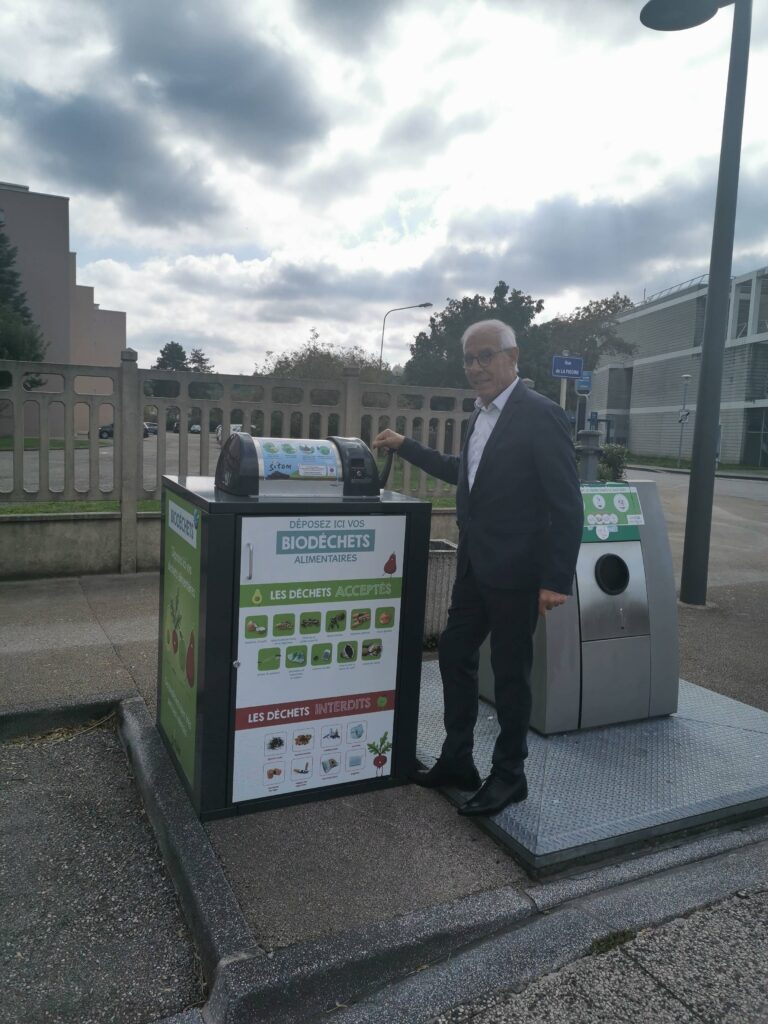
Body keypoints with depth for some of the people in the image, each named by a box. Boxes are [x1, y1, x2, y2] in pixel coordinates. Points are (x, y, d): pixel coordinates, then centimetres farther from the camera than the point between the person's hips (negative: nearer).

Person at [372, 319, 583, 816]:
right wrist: (406, 446, 23)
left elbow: (567, 504, -17)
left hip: (514, 569, -8)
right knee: (454, 655, 14)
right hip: (474, 565, 8)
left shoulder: (541, 415, -14)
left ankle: (509, 775, 24)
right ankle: (457, 760, 31)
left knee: (510, 672, 5)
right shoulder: (483, 414, 10)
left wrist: (556, 580, -20)